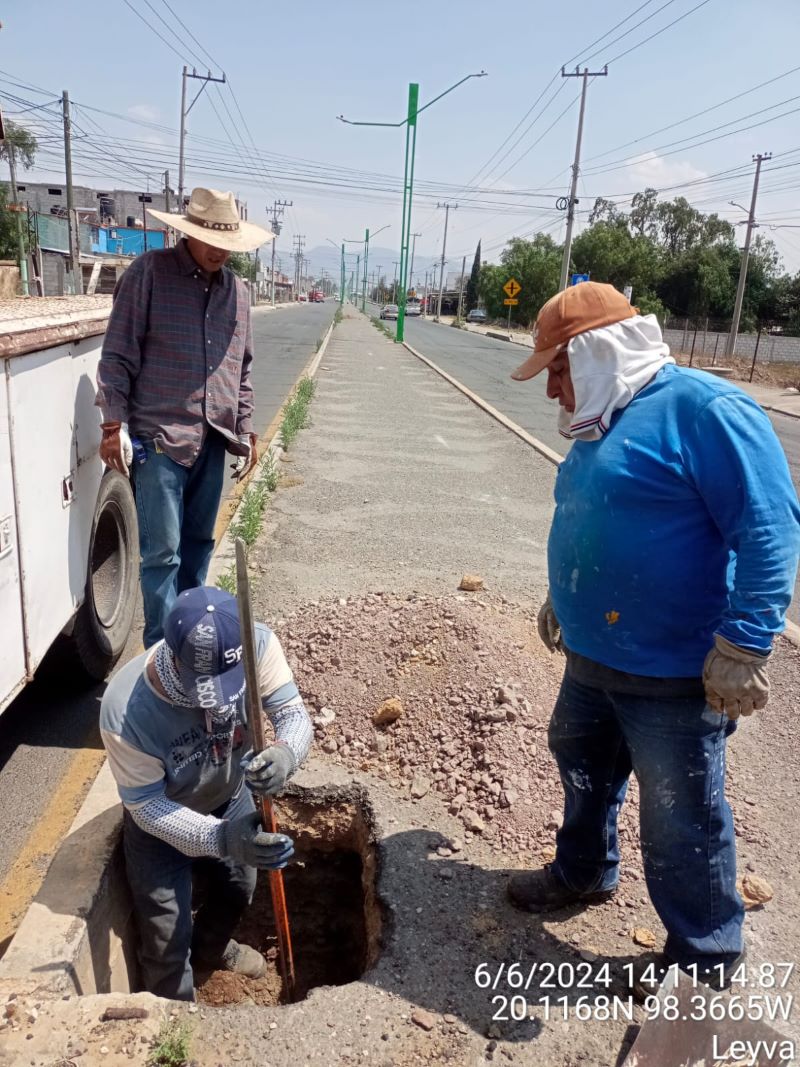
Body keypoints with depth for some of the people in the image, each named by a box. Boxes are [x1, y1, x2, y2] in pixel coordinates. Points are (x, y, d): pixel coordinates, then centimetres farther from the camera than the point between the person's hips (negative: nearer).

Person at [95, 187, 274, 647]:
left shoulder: (237, 289, 12)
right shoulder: (148, 273, -4)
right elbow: (118, 355, -5)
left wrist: (246, 431, 16)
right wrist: (115, 425, -11)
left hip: (214, 439, 5)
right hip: (160, 437, -5)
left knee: (199, 541, 14)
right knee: (162, 549, -4)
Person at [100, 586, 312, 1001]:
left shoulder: (257, 644, -35)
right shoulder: (125, 711, -40)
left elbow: (295, 713, -28)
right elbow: (146, 807, -30)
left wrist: (286, 753, -51)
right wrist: (220, 838, -44)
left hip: (231, 797, 4)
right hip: (159, 822, -4)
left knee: (237, 891, 28)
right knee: (167, 937, 9)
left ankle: (210, 948, 63)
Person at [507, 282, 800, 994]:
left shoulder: (702, 409, -20)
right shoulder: (602, 425, 10)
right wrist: (564, 598, 28)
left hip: (674, 675, -9)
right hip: (593, 657, 9)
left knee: (681, 821, 7)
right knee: (582, 768, 25)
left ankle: (706, 952, 31)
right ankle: (583, 872, 50)